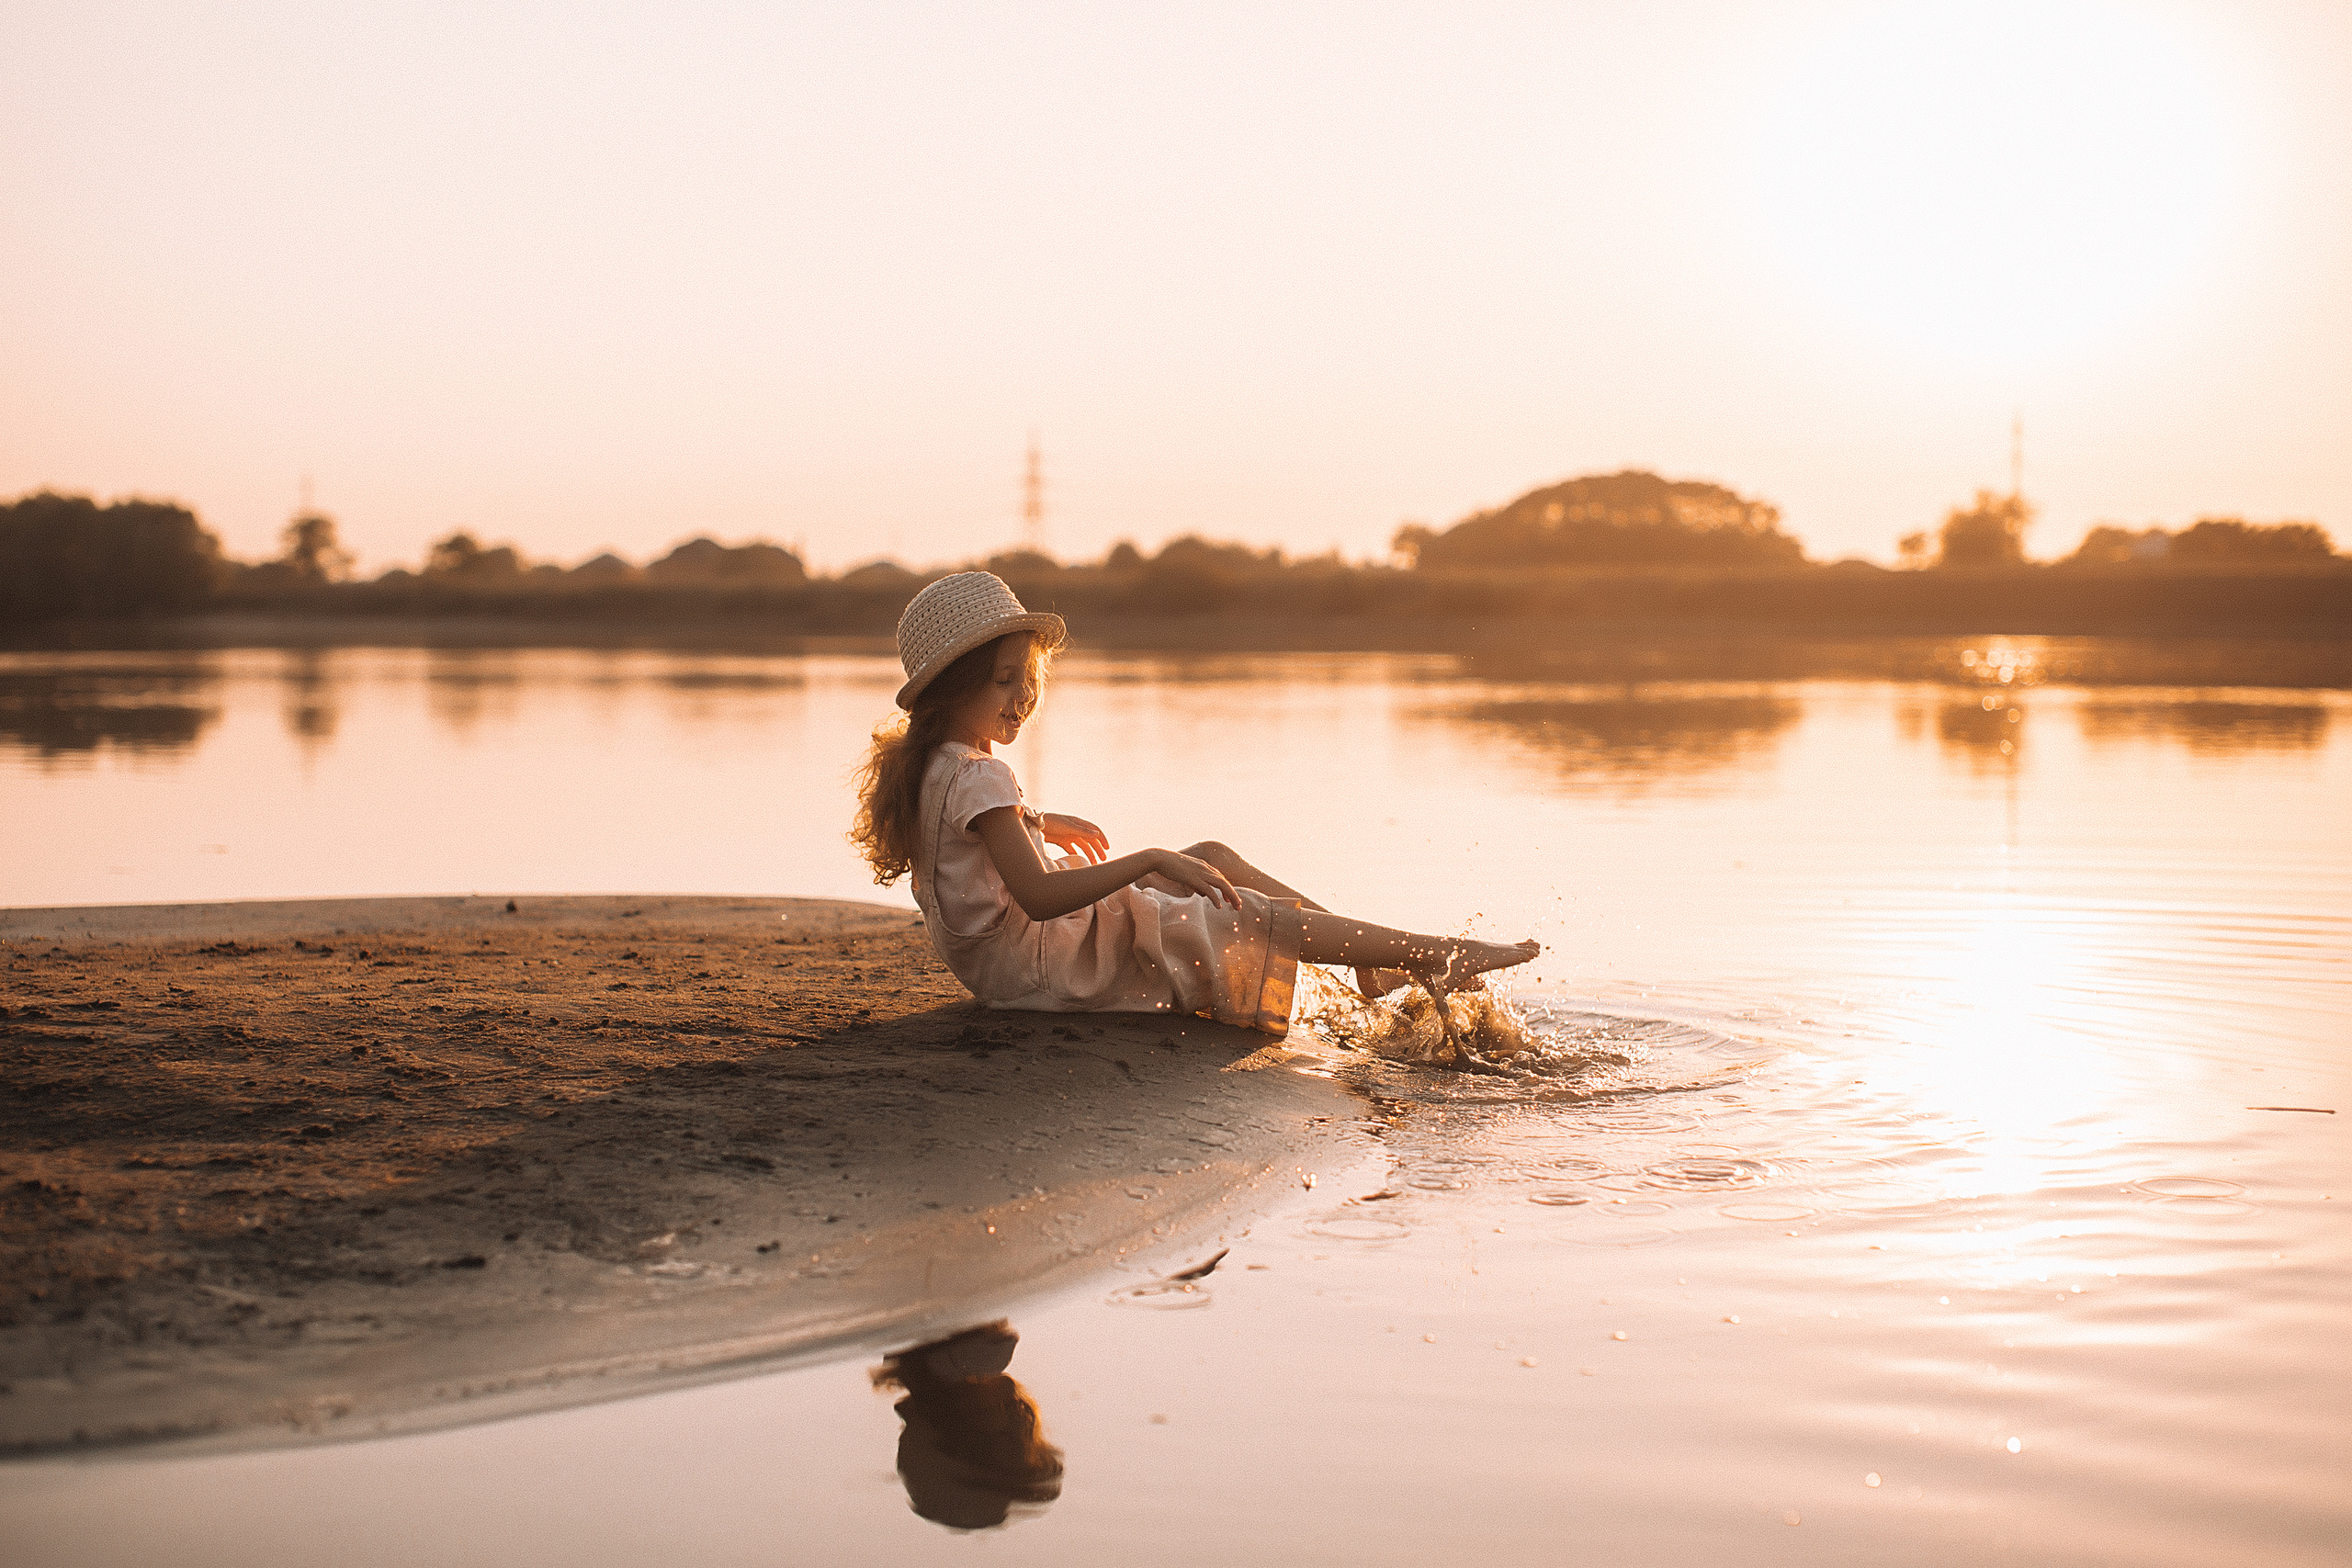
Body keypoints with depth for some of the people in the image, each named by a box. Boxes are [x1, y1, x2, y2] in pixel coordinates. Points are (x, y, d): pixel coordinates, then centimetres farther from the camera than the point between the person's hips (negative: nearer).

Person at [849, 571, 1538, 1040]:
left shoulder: (933, 767, 7)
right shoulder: (978, 778, -25)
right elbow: (1038, 898, -35)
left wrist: (1037, 823, 29)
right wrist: (1152, 859, -36)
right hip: (1039, 961, -11)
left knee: (1215, 858, 13)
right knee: (1255, 918, -14)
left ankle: (1371, 947, 12)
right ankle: (1437, 957, -11)